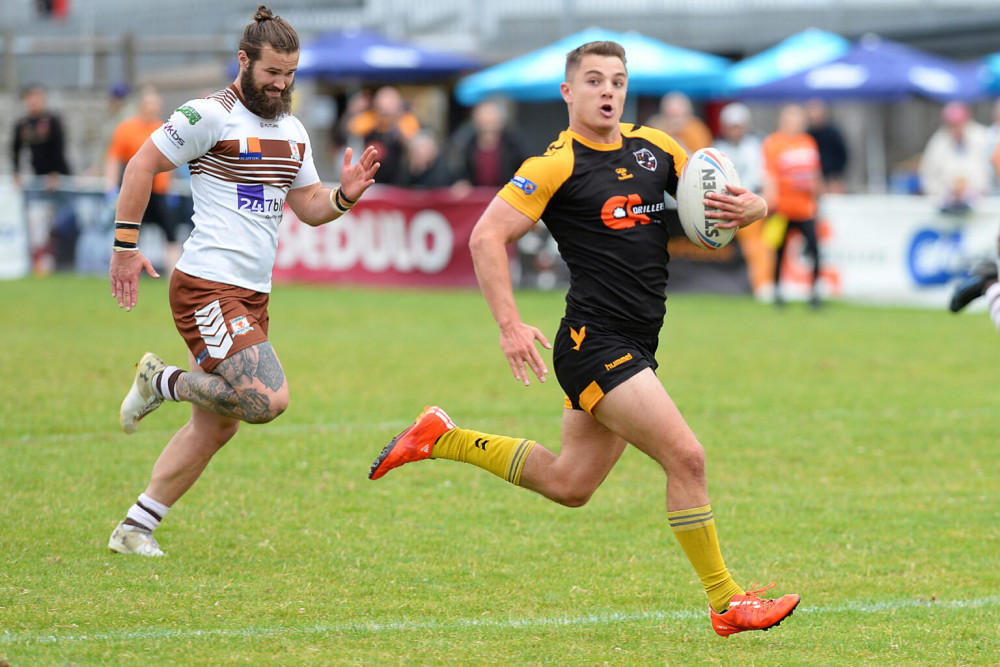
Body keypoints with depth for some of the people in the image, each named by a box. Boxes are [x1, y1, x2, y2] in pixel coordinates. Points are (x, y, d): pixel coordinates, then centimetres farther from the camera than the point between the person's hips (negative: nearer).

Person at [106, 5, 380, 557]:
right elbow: (142, 165, -6)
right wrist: (125, 245, -7)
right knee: (268, 400, -21)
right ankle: (163, 380, 1)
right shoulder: (211, 115, -10)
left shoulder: (292, 131, 15)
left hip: (253, 295, 8)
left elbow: (309, 206, 20)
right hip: (208, 288, -8)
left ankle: (134, 529, 16)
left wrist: (345, 196, -1)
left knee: (215, 427, 8)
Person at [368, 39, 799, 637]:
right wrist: (511, 325, -18)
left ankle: (443, 438, 31)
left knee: (567, 484, 17)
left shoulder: (654, 148, 11)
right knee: (687, 458, -14)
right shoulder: (558, 165, -9)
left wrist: (746, 207, -8)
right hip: (594, 342, -8)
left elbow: (720, 198, 17)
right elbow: (487, 236, -10)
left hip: (634, 350, 8)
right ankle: (726, 604, -4)